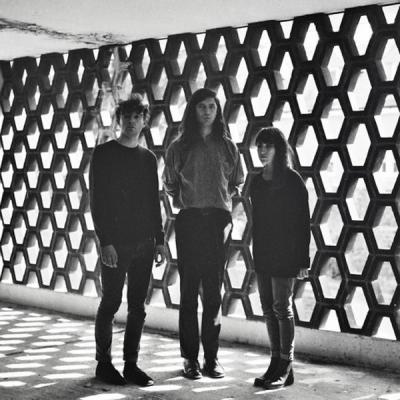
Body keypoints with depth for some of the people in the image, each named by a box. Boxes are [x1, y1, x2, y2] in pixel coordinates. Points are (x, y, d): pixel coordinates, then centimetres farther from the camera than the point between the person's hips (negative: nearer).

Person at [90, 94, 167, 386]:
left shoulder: (148, 158, 13)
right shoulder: (104, 154, 0)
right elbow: (97, 200, -6)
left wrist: (160, 240, 8)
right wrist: (105, 241, -14)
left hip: (144, 243, 4)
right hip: (115, 243, -4)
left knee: (138, 307, 6)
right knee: (110, 304, 1)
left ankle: (131, 364, 14)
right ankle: (104, 364, 13)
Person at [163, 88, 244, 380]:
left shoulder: (227, 146, 10)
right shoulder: (179, 147, 6)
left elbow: (237, 183, 17)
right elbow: (170, 185, 15)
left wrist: (224, 204, 8)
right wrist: (184, 203, 6)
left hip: (218, 221, 1)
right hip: (189, 221, -1)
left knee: (214, 293, 3)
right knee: (189, 293, 0)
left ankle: (212, 357, 10)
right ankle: (190, 358, 5)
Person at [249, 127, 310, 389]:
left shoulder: (292, 180, -8)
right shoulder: (257, 182, 11)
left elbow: (303, 222, -10)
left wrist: (303, 260, -14)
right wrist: (256, 254, 10)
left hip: (285, 255, -7)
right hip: (263, 255, 7)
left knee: (282, 308, -3)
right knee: (269, 309, 9)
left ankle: (286, 367, 6)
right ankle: (276, 363, 17)